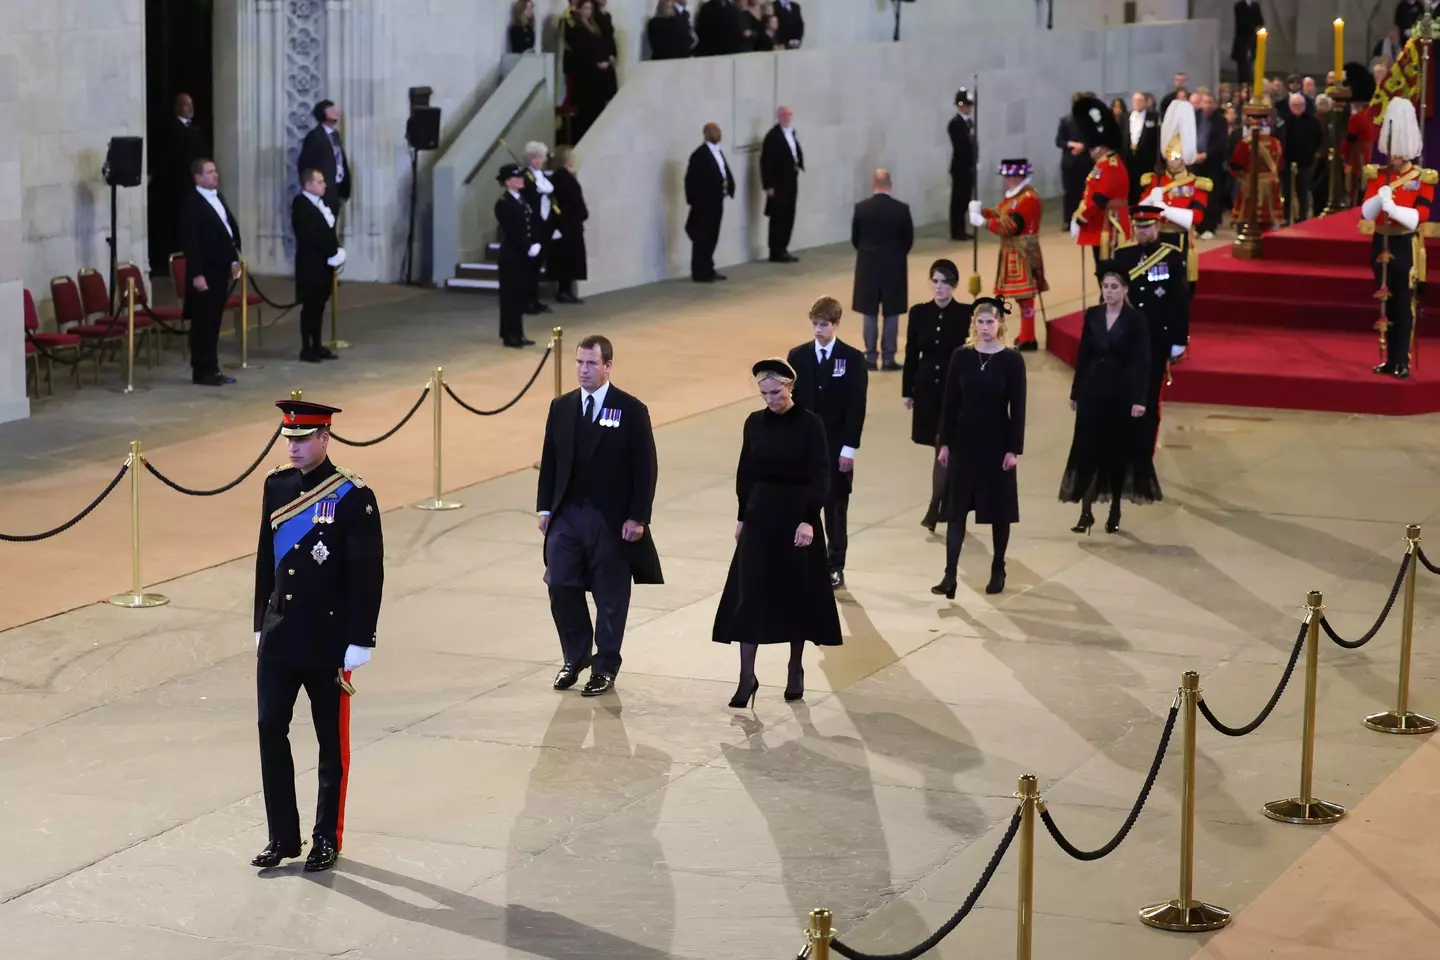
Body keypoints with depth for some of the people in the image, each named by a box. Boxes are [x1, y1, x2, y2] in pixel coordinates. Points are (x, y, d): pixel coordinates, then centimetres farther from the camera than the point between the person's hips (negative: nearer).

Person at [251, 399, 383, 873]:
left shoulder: (353, 497, -12)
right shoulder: (276, 486, 5)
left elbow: (368, 575, -11)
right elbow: (266, 559, 13)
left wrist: (359, 642, -12)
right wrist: (262, 626, 13)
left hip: (328, 643, -5)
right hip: (279, 638, 5)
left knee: (332, 741, 7)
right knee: (271, 732, 3)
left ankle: (327, 838, 18)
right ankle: (283, 836, 14)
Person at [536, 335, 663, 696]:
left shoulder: (631, 410, -6)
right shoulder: (561, 408, 7)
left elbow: (645, 467, -7)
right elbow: (550, 460, 11)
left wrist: (637, 517, -12)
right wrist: (545, 507, 4)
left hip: (611, 519, -4)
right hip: (566, 515, 4)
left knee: (610, 596, 5)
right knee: (561, 589, 2)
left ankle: (605, 667, 17)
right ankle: (575, 658, 21)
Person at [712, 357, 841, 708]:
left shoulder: (810, 424, -9)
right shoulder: (755, 423, 4)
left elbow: (820, 477, -11)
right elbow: (745, 473, 11)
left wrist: (809, 520, -18)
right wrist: (742, 516, 10)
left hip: (796, 514, -3)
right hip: (760, 514, 3)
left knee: (797, 592, 5)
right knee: (750, 594, -2)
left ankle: (795, 670, 20)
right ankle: (747, 676, 0)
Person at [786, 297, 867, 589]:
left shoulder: (852, 359, -5)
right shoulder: (797, 356, 2)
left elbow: (857, 407, -7)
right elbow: (790, 400, 4)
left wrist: (849, 447, -12)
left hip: (837, 446, -2)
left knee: (836, 506, 4)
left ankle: (835, 567, 12)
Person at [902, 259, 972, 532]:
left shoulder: (966, 314, -8)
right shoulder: (919, 313, 1)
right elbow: (912, 353, 6)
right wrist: (907, 390, 6)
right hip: (927, 387, 3)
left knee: (944, 448, -8)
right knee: (942, 448, 12)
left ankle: (934, 509, -2)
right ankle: (948, 504, 24)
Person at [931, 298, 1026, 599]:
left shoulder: (1012, 360, -6)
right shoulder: (962, 356, 0)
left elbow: (1017, 407, -6)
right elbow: (950, 402, 3)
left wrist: (1014, 449, -10)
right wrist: (945, 443, 1)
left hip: (997, 442, -2)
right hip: (964, 441, 2)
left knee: (999, 509, 8)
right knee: (957, 509, -1)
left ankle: (998, 571, 22)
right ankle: (950, 575, -4)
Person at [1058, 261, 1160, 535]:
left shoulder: (1136, 319, -7)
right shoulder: (1092, 315, 4)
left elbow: (1142, 362, -10)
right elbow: (1083, 355, 8)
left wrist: (1139, 399, -17)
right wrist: (1075, 392, 9)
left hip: (1121, 392, -3)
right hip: (1092, 390, 3)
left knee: (1119, 451, 6)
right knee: (1087, 449, -2)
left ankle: (1115, 512, 19)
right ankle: (1086, 512, 1)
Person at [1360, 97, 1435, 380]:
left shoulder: (1423, 179, -4)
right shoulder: (1377, 176, 7)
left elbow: (1421, 215, -16)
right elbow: (1365, 213, -2)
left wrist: (1393, 207, -29)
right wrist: (1379, 198, -23)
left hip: (1407, 247, -4)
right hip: (1382, 244, 4)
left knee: (1404, 305, -5)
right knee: (1387, 303, 9)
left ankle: (1402, 362, -2)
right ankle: (1391, 359, 16)